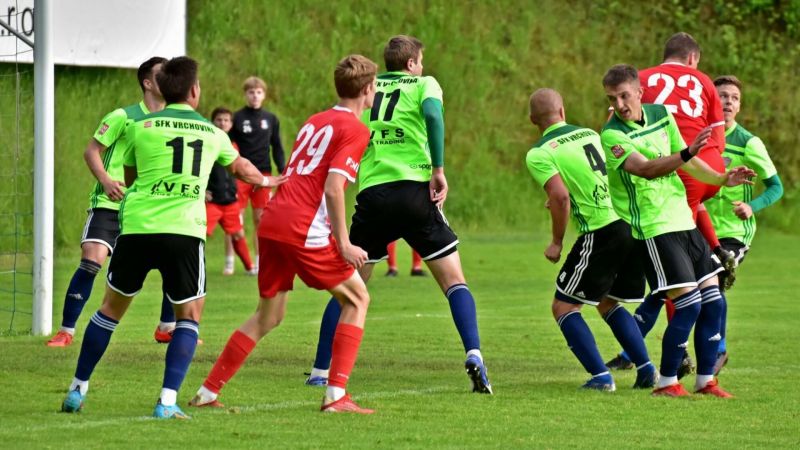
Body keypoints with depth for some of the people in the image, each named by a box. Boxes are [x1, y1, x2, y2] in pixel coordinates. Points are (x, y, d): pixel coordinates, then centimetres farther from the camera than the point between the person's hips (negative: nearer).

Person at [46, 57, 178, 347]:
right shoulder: (123, 116, -8)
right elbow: (91, 151, -4)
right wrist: (106, 180, -19)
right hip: (110, 204, -5)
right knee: (91, 261, -20)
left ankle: (167, 328, 16)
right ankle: (66, 330, -10)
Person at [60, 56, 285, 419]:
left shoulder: (140, 127, 8)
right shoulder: (212, 133, 14)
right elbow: (240, 167, 36)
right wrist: (266, 181, 58)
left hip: (136, 226, 1)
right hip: (184, 232, -1)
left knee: (112, 307, 17)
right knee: (189, 316, 13)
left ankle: (77, 390, 23)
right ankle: (168, 400, -2)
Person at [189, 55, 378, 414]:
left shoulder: (313, 122, 21)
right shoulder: (355, 130, -5)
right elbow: (333, 187, -14)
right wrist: (344, 244, -12)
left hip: (272, 223, 8)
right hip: (305, 231, -8)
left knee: (268, 316, 17)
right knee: (357, 299, 7)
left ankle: (207, 392, 15)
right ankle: (336, 395, 0)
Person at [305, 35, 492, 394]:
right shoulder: (423, 84, 8)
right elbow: (432, 113, -13)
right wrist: (438, 169, -13)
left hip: (372, 195, 3)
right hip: (414, 189, -3)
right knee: (454, 280, 4)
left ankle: (320, 371, 11)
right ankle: (474, 357, -14)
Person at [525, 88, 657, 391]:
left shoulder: (539, 154, -5)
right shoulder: (591, 135, 14)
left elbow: (560, 196, -17)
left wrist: (557, 242, -6)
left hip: (600, 233, -7)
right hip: (632, 226, 7)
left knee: (564, 307, 8)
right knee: (609, 304, 25)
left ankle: (601, 376, -3)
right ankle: (646, 370, 16)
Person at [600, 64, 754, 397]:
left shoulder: (661, 115, 7)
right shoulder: (612, 136, -15)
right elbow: (647, 169, -31)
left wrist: (722, 179, 10)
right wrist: (687, 153, -44)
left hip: (684, 220, 7)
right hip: (653, 228, -7)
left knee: (713, 301, 5)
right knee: (688, 303, -15)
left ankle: (705, 379, 16)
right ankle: (666, 382, -2)